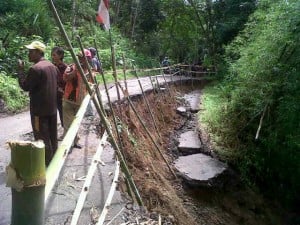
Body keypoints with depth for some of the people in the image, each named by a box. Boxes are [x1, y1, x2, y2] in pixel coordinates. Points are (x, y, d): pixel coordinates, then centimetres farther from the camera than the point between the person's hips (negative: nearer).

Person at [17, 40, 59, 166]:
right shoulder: (52, 66, 10)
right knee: (52, 136, 16)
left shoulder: (35, 68, -18)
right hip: (52, 106, 9)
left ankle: (46, 163, 10)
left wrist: (20, 70, -5)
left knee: (42, 137, 2)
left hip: (39, 108, -9)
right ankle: (53, 160, 29)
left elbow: (25, 86, -12)